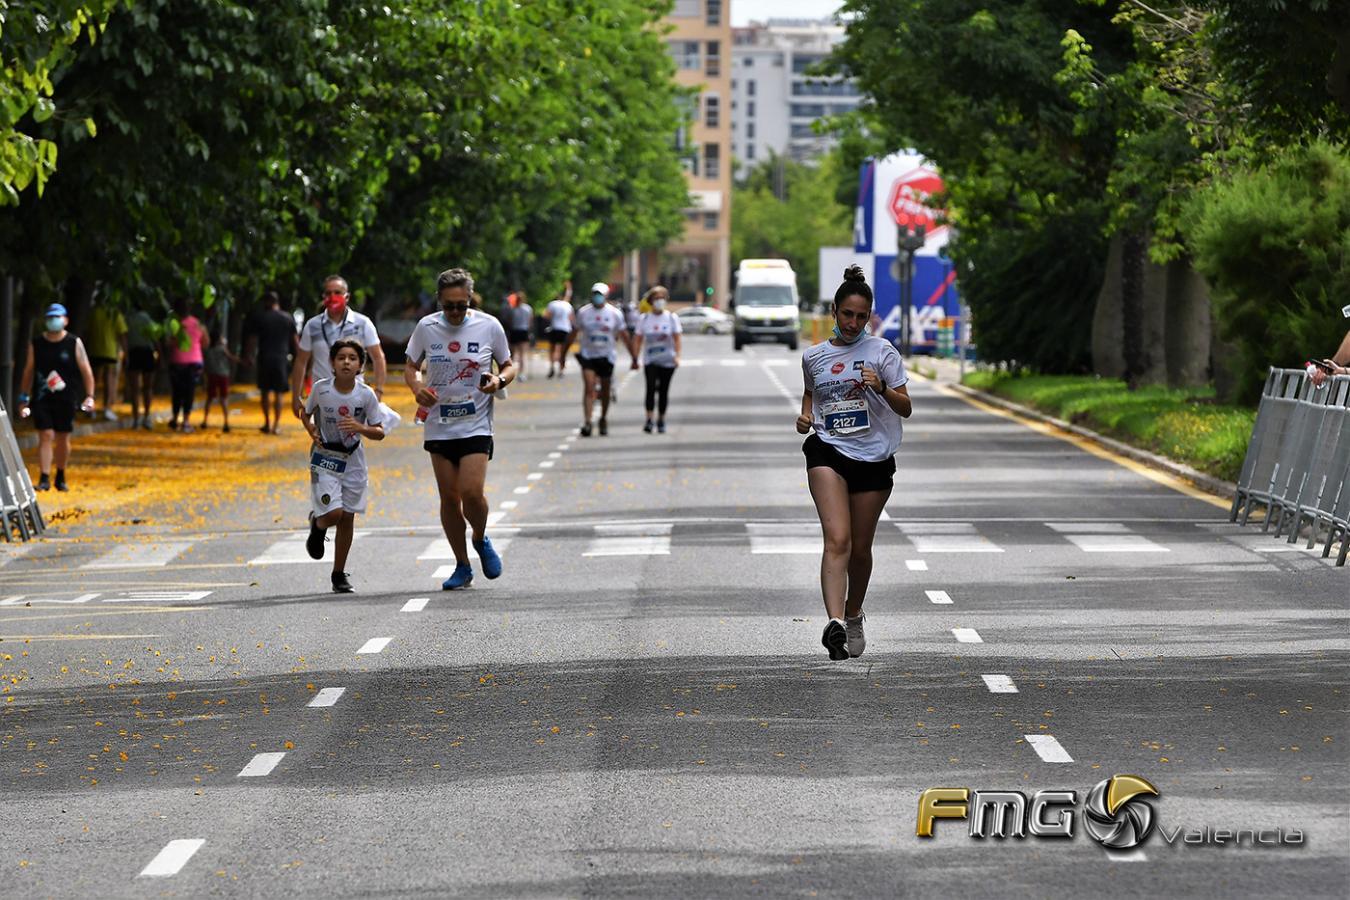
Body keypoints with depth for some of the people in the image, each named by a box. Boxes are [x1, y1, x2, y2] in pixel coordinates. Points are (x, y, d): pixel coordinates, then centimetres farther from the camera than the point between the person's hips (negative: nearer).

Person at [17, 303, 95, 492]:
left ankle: (61, 477, 23)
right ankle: (44, 478, -11)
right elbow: (28, 371, 11)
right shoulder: (36, 344, 5)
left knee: (63, 438, 7)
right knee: (46, 436, -10)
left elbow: (86, 370, 1)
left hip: (66, 399, 0)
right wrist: (24, 397, 9)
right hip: (41, 397, 0)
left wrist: (89, 396, -7)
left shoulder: (74, 343, 1)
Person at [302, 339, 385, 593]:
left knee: (347, 517, 6)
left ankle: (339, 574, 20)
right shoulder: (321, 388, -11)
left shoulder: (366, 395, -11)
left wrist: (360, 427, -24)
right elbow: (305, 414, 8)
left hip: (352, 460, 2)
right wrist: (312, 432, -11)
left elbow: (379, 433, -5)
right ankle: (317, 525, 22)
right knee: (333, 513, -16)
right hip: (324, 459, -2)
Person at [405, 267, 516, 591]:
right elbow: (411, 366, 14)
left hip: (476, 426, -2)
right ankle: (462, 567, 17)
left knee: (471, 491, -16)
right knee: (449, 497, 4)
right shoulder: (426, 327, 1)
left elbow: (509, 365, 9)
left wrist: (500, 379, -13)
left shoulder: (489, 326, -3)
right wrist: (417, 387, -7)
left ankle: (481, 541, 16)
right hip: (439, 426, 2)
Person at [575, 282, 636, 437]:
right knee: (589, 388, -15)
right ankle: (587, 422, -21)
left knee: (605, 392, 9)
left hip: (606, 356, 1)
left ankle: (603, 419, 30)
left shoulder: (615, 314, 0)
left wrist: (634, 358, 1)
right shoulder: (583, 313, 1)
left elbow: (625, 337, 3)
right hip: (588, 355, -1)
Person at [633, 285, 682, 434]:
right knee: (651, 387, -16)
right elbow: (638, 340, 7)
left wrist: (677, 356, -14)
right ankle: (649, 420, -19)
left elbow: (677, 339, -1)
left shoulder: (672, 318, 3)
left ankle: (661, 420, 18)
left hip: (667, 360, 0)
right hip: (650, 360, 0)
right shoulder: (644, 318, 6)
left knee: (664, 390, 5)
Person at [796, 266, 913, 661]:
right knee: (837, 539, -19)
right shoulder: (813, 357, 9)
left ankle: (854, 617, 35)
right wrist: (805, 415, 9)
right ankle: (835, 623, -33)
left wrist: (882, 388, -20)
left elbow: (905, 408, -1)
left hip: (873, 457, 0)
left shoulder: (881, 351, 1)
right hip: (827, 452, 0)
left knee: (860, 548, 10)